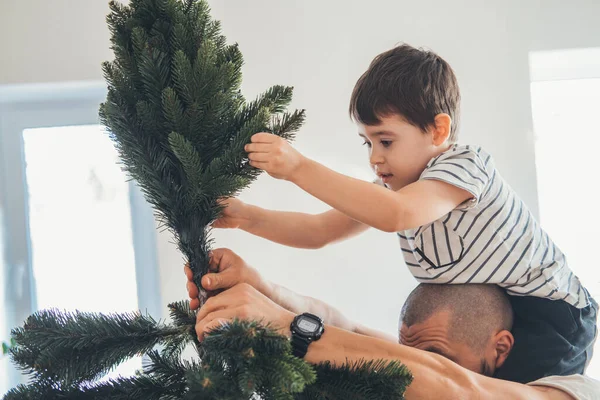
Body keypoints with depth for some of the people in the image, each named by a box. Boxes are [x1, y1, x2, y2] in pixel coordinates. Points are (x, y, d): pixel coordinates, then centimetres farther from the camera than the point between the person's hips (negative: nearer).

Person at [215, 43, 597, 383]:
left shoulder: (465, 164, -23)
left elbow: (396, 214, -42)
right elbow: (319, 231, -1)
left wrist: (299, 167, -44)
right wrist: (246, 216, -17)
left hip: (547, 320, -8)